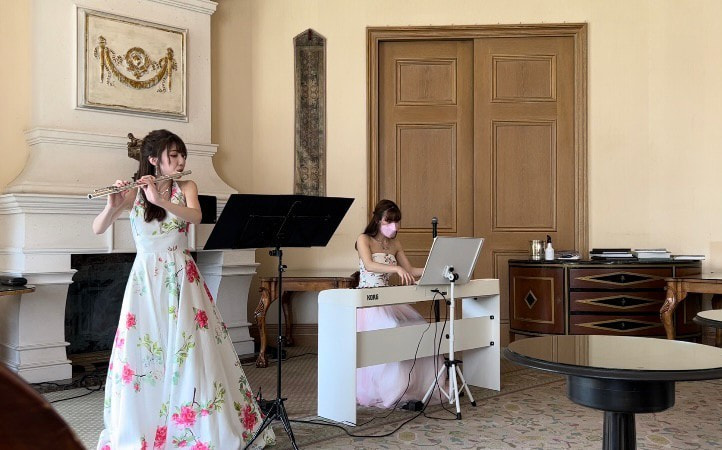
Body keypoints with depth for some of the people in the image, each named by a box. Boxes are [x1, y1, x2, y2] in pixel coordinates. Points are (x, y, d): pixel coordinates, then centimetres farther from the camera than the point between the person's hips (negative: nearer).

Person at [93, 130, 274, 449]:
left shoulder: (186, 188, 3)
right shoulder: (135, 193, -1)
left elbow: (195, 216, -18)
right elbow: (97, 229, -9)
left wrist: (161, 200, -33)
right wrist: (113, 205, -29)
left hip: (182, 278, 1)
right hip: (147, 279, -1)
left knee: (193, 349, 1)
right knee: (143, 351, 0)